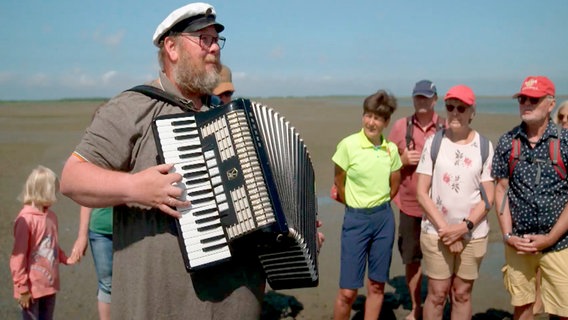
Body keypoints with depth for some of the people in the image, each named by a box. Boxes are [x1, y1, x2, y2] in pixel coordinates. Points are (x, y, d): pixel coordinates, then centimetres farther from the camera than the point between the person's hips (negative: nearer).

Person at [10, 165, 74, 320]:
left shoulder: (51, 216, 4)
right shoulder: (26, 219, -19)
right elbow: (18, 256, -17)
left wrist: (66, 259, 0)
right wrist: (22, 288, -14)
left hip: (49, 284, 7)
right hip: (32, 287, -7)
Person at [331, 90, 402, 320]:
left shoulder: (391, 149, 1)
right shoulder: (348, 145, -11)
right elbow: (339, 183, 0)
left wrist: (379, 205, 13)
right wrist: (356, 206, 8)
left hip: (384, 218, 4)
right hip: (356, 219, -4)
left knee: (377, 285, 11)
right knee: (348, 291, -2)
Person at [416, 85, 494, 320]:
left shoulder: (484, 146, -1)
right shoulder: (433, 142, -2)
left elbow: (488, 197, -1)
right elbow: (421, 193, -3)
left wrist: (465, 226, -13)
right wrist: (444, 228, -11)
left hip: (473, 234, 1)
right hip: (436, 232, -1)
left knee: (462, 294, 10)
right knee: (437, 294, 4)